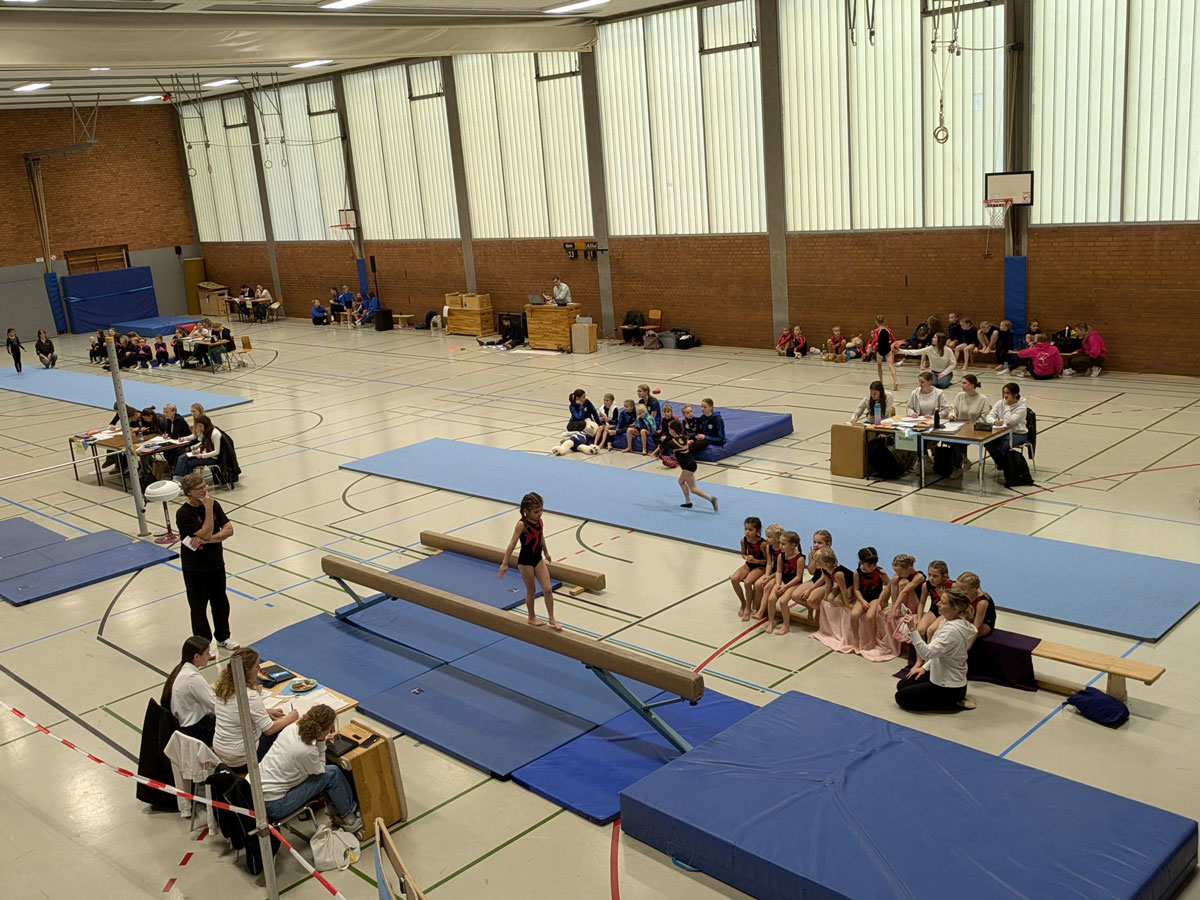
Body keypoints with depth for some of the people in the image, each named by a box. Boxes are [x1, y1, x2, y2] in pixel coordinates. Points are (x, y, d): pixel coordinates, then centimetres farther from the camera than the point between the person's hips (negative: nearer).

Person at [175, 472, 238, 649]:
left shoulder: (213, 504, -2)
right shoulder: (183, 513, -19)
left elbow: (229, 530, -9)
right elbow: (206, 534, -26)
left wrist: (206, 540, -21)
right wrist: (208, 509, -26)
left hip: (216, 564, 5)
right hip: (195, 569, -5)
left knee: (221, 602, 17)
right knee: (199, 607, 7)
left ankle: (223, 636, 37)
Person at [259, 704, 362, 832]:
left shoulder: (292, 728, -8)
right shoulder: (308, 751, -27)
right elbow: (320, 770, -5)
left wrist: (321, 740, 6)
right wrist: (321, 744, -8)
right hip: (273, 807, -8)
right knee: (332, 773, -3)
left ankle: (335, 807, 30)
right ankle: (349, 818, 17)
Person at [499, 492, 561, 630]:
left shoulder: (540, 522, -2)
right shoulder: (522, 525, -21)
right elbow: (512, 544, -21)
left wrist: (546, 552, 30)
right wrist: (504, 564, -22)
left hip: (538, 559, 6)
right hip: (525, 561, -5)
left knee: (548, 589, 2)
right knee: (531, 590, 8)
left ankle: (551, 618, 14)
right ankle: (532, 617, 28)